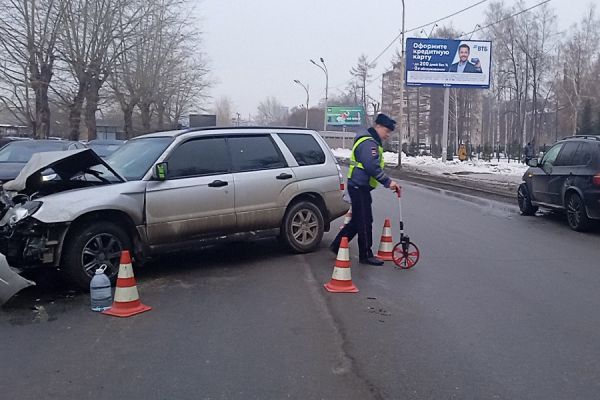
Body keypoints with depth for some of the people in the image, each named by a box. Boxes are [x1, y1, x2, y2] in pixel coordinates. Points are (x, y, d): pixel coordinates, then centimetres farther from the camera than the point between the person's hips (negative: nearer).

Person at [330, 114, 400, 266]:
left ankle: (337, 245, 24)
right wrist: (387, 182, -27)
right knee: (365, 221, -2)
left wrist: (387, 181, 18)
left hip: (359, 187, 11)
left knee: (357, 220, 17)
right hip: (359, 187, -11)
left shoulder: (372, 142, 18)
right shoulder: (368, 143, -18)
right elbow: (372, 167, -29)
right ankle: (366, 255, 7)